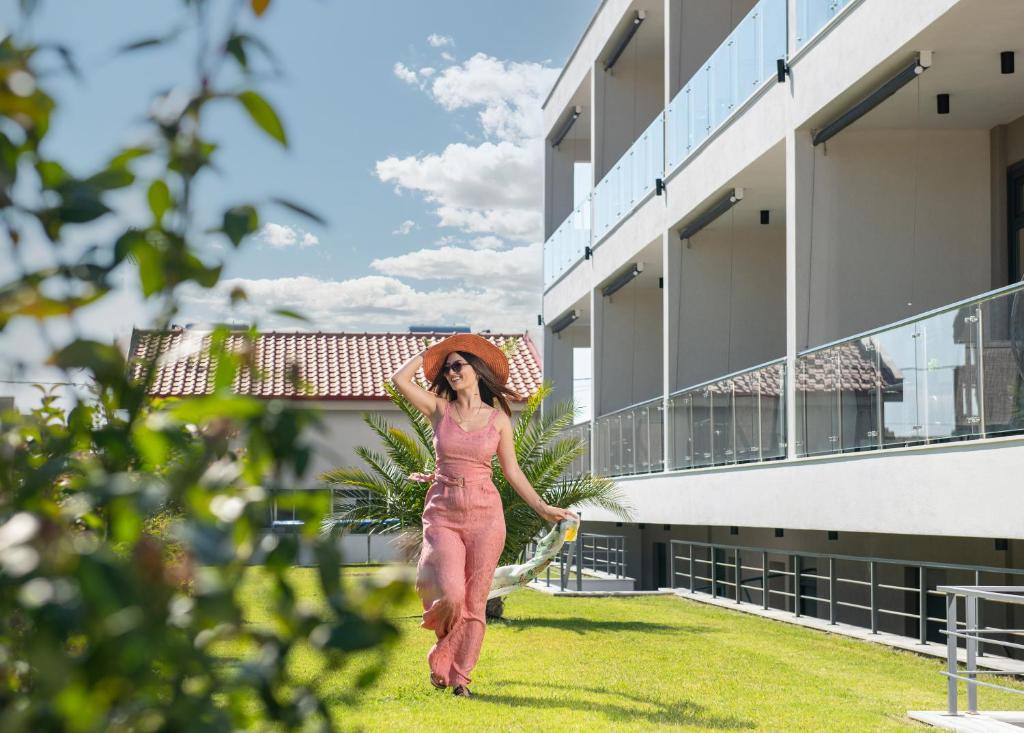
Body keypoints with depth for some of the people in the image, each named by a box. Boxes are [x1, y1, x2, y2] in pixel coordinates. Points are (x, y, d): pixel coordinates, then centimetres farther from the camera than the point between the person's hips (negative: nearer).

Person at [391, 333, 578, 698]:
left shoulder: (499, 419, 5)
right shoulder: (439, 409, 5)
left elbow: (512, 471, 9)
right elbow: (399, 379, -6)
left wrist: (542, 508, 6)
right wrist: (431, 352, 6)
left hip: (485, 514, 1)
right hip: (442, 513, -1)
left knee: (474, 601, 0)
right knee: (451, 594, -14)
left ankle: (459, 676, 14)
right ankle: (442, 659, 19)